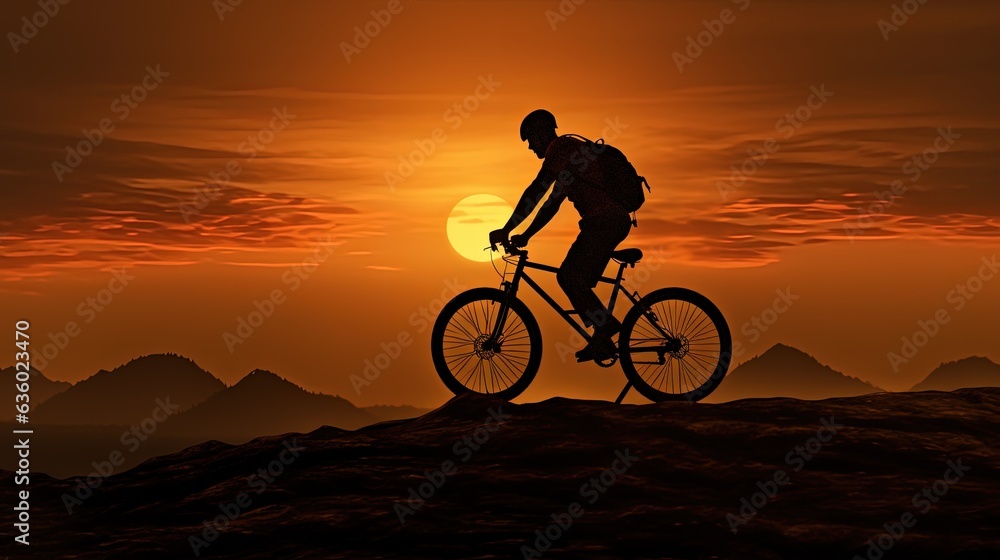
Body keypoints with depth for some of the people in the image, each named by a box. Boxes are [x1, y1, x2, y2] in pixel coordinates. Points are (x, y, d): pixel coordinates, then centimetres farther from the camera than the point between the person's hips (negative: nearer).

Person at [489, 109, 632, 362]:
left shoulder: (561, 146, -7)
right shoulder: (570, 153, 24)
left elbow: (536, 191, -15)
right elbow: (552, 203, 26)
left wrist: (506, 230, -14)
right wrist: (525, 236, 22)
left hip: (607, 221, -10)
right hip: (609, 221, 10)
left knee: (572, 277, -14)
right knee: (568, 277, 9)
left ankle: (605, 331, -8)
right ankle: (603, 335, 10)